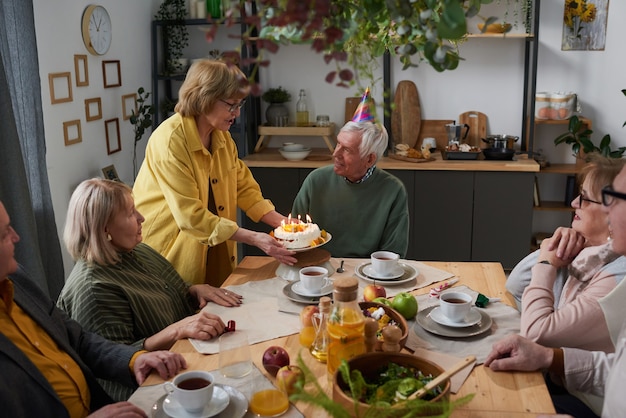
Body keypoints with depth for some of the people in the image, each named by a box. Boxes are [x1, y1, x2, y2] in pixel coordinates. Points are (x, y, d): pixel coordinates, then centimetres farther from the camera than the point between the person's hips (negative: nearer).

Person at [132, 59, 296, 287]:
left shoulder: (222, 137, 2)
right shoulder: (170, 140, -22)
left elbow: (244, 188, 5)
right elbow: (190, 216, -25)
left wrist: (283, 223, -9)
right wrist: (254, 238, -27)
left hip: (212, 251, 7)